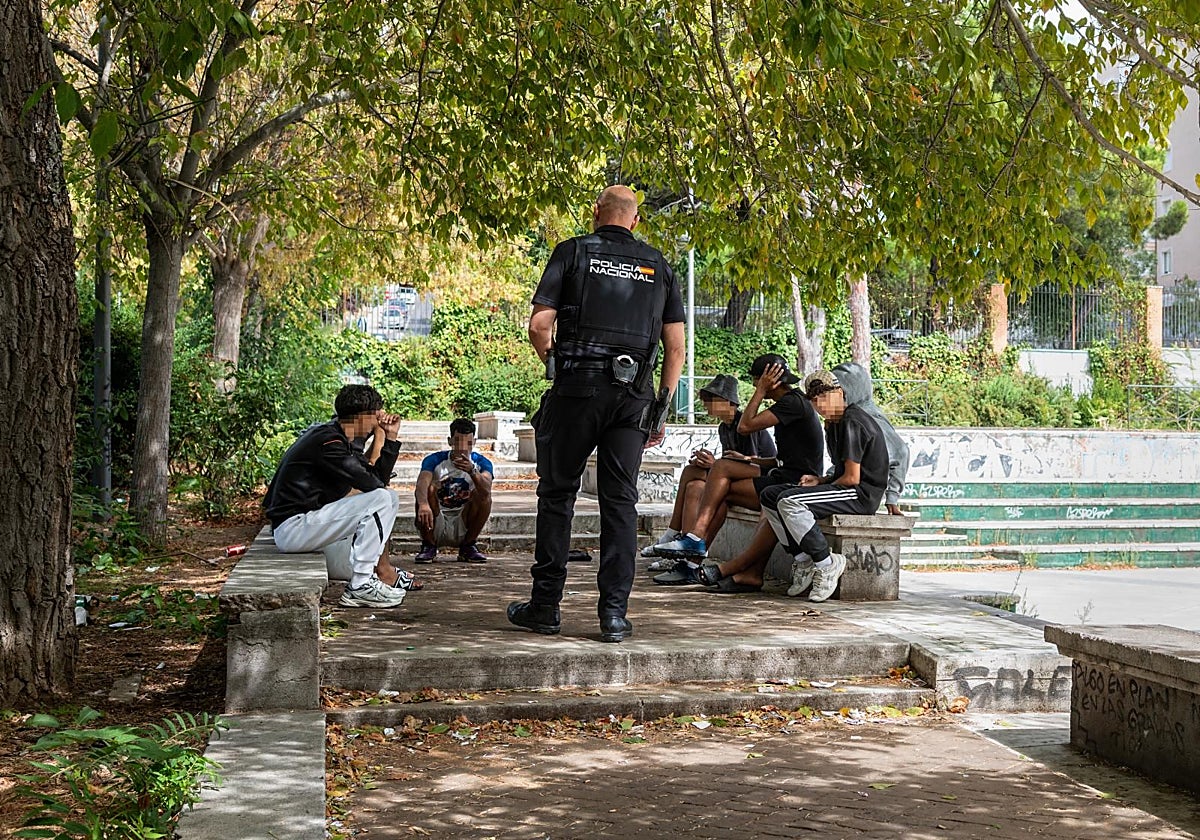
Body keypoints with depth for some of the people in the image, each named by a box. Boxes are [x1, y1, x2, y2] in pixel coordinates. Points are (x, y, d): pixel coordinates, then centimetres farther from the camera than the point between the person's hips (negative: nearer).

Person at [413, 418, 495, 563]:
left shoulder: (482, 463, -6)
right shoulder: (434, 460, -9)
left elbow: (486, 490, -27)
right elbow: (422, 483, -30)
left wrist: (472, 471, -48)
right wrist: (423, 504, -53)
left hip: (463, 528, 1)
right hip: (435, 526, -1)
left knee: (484, 496, -23)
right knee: (429, 489, -25)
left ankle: (468, 547, -5)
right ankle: (428, 546, -10)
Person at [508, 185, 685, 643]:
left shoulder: (573, 252, 4)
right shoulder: (659, 266, 13)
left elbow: (539, 325, -4)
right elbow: (676, 346, 10)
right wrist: (661, 408, 15)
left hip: (576, 387, -2)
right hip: (632, 397, 2)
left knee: (557, 494, 7)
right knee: (620, 502, 5)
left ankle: (545, 605, 10)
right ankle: (614, 613, 2)